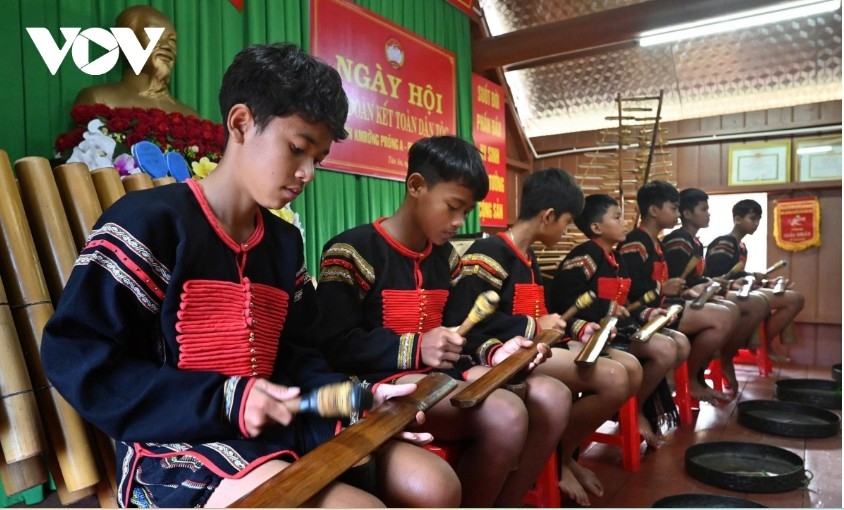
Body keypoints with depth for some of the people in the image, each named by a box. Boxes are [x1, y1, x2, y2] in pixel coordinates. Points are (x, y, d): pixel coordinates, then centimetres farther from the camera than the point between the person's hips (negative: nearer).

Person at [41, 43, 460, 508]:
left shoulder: (284, 243, 13)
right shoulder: (150, 220, -9)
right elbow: (75, 357, -13)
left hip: (272, 432, 7)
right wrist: (222, 401, -20)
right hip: (177, 449, -7)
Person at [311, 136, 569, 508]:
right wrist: (415, 348, -22)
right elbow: (334, 345, -14)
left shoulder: (446, 257, 15)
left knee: (551, 397, -9)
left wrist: (494, 352, -3)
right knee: (506, 415, -30)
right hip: (384, 380, -8)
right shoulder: (352, 252, -9)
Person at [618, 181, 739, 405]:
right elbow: (629, 290, -22)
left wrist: (686, 292, 8)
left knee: (729, 312, 8)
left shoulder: (656, 244, 20)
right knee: (723, 318, -19)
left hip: (662, 307, 11)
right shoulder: (635, 244, -14)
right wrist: (662, 289, -14)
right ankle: (689, 380, -2)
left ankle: (697, 377, 11)